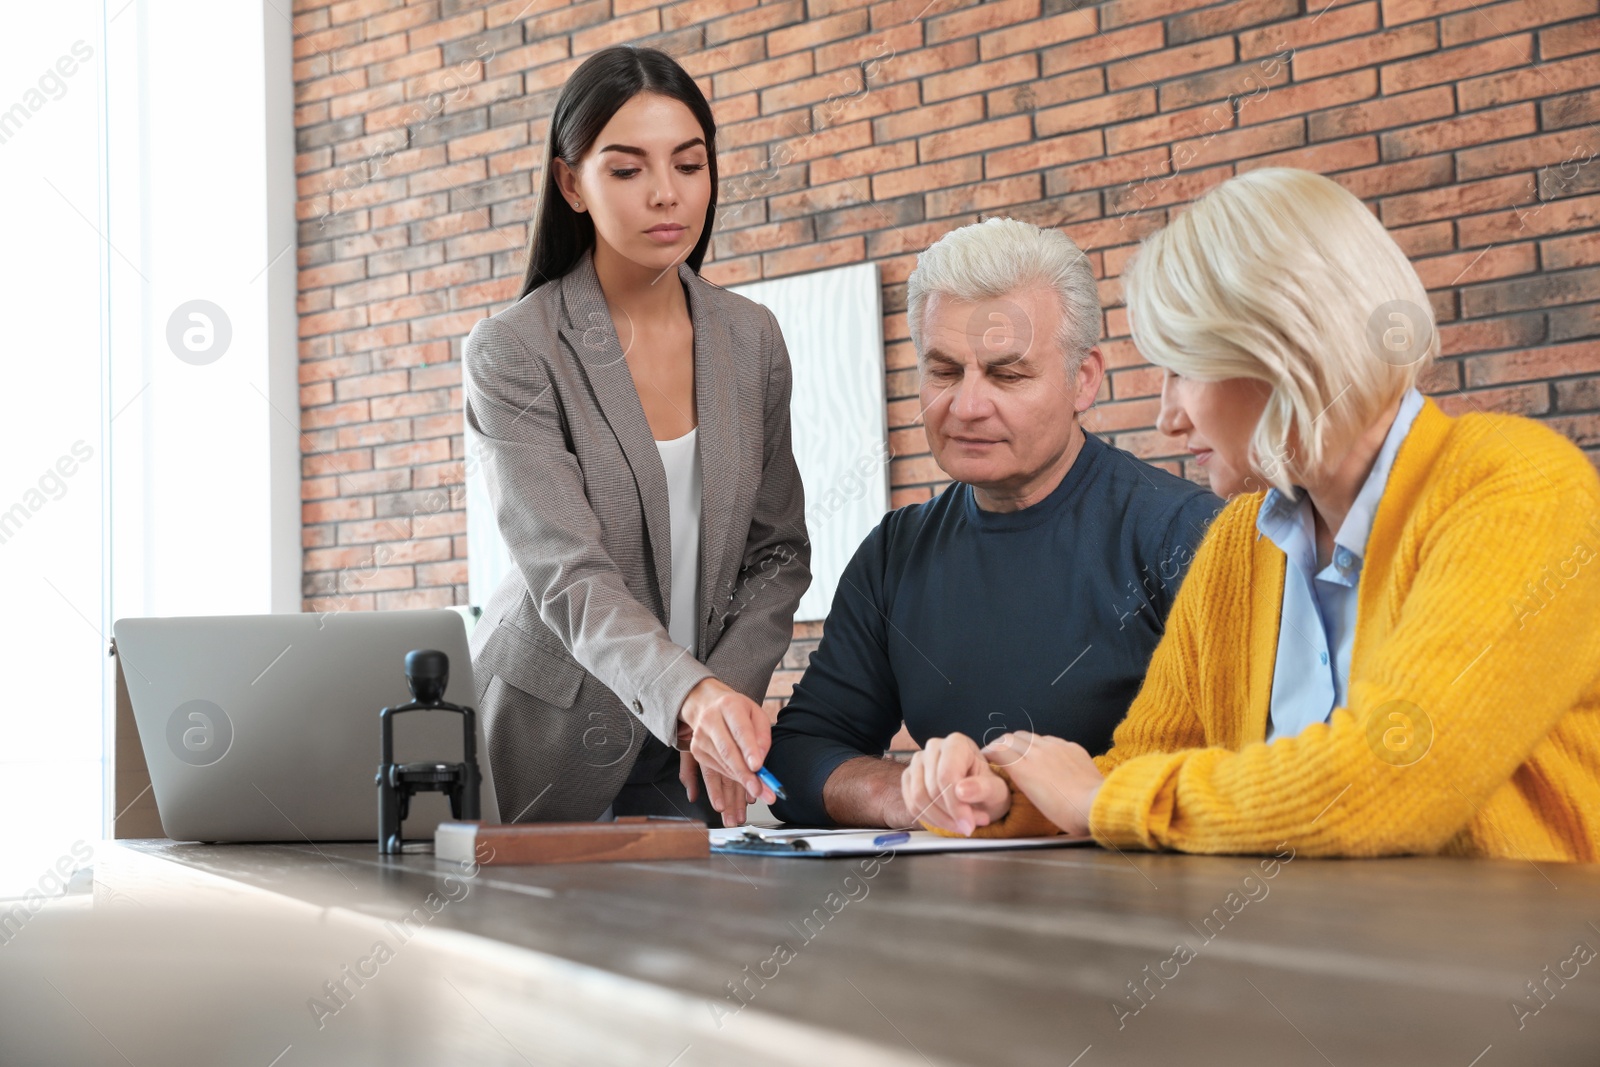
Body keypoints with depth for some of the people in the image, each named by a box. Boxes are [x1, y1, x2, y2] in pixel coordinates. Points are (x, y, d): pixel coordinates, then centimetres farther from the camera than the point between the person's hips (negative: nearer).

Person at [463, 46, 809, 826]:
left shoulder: (751, 340, 1)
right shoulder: (511, 354, -14)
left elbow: (778, 553, 6)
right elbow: (568, 577, -25)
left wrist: (730, 692, -11)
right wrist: (693, 696, -42)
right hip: (550, 748, -3)